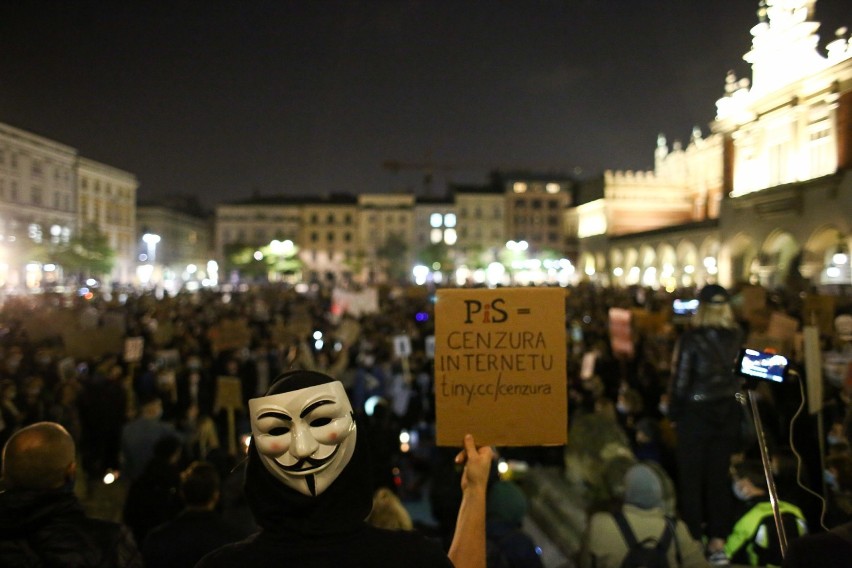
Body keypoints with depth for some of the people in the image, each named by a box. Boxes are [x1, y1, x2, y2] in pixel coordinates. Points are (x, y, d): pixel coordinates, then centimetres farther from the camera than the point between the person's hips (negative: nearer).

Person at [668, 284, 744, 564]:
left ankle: (694, 539, 15)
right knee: (719, 477, 13)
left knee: (691, 478, 9)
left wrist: (674, 414, -3)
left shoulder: (691, 339, -15)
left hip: (696, 413, -4)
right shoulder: (737, 337, -3)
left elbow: (680, 381, -12)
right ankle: (718, 542, 18)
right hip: (729, 412, 4)